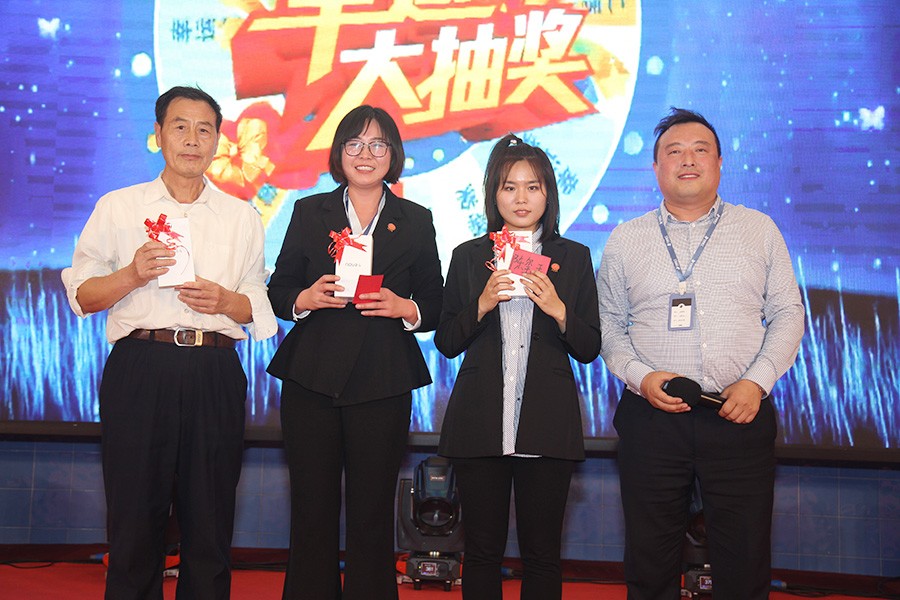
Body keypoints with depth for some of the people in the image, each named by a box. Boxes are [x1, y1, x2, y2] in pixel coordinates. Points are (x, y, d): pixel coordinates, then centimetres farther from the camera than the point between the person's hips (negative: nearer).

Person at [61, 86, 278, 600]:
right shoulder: (118, 208, 11)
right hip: (138, 370, -1)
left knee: (211, 522, 3)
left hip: (215, 375, 1)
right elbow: (80, 296, 8)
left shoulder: (243, 217, 15)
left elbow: (260, 309, 14)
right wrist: (131, 275, -9)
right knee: (135, 515, 0)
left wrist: (225, 300, -5)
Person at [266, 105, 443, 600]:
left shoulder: (416, 221, 10)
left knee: (373, 513, 2)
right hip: (311, 378, 1)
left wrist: (405, 309, -11)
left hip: (382, 385, 0)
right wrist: (306, 298, -10)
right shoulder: (310, 212, 11)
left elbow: (434, 305, 10)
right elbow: (278, 290, 10)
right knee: (311, 508, 3)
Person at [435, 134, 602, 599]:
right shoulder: (468, 257, 9)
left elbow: (589, 349, 6)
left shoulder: (573, 258, 9)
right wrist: (482, 305, -9)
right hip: (480, 421, 1)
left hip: (547, 422, 0)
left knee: (542, 552, 4)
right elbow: (445, 342, 7)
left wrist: (557, 309, -12)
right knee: (482, 549, 6)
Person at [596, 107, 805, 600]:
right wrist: (639, 375, -8)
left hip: (740, 418, 0)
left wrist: (756, 381, -7)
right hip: (650, 417, 0)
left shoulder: (759, 230, 9)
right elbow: (608, 324, 10)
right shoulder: (625, 240, 10)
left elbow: (787, 314, 8)